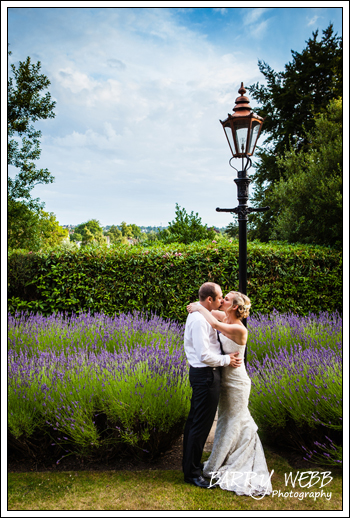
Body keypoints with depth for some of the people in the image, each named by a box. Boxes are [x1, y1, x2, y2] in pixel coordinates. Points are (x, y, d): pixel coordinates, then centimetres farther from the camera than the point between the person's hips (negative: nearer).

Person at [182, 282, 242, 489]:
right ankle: (193, 473, 11)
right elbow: (205, 355, -25)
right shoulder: (200, 320, -23)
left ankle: (190, 464, 34)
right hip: (206, 375, -11)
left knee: (194, 420, 19)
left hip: (199, 373, 11)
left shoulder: (198, 316, 10)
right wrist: (226, 359, -14)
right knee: (202, 424, -1)